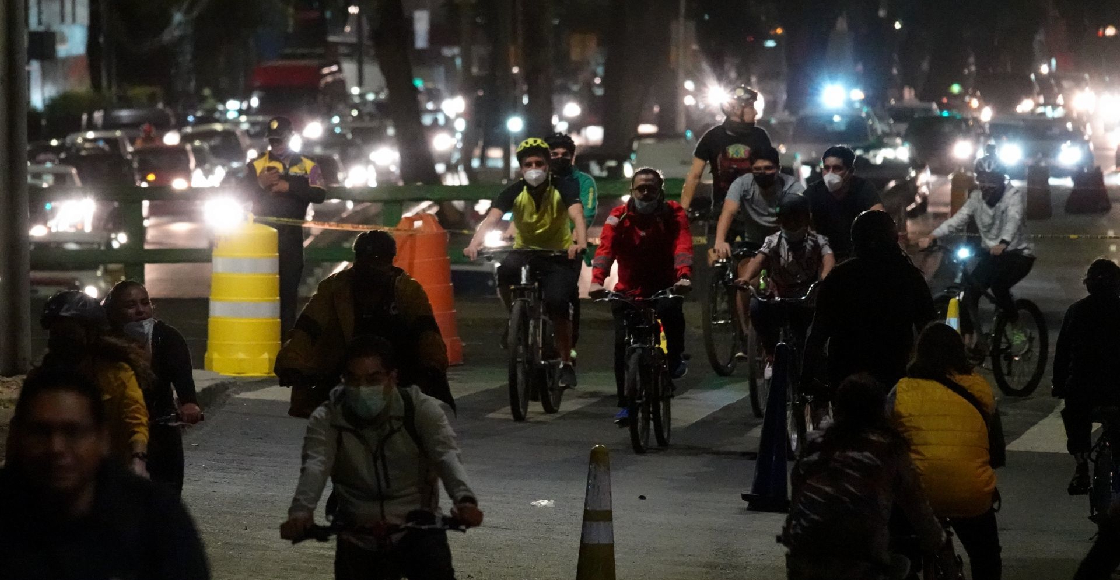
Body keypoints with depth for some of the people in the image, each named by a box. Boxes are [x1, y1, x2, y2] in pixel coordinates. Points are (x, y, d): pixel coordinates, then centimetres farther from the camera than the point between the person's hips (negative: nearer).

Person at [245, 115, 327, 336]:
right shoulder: (257, 165, 9)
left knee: (289, 284, 0)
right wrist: (261, 184, -18)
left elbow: (319, 195, -5)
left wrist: (289, 187, -15)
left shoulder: (307, 166, 9)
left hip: (291, 235, 0)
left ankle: (286, 333, 3)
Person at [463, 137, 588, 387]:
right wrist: (475, 243, -47)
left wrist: (581, 243, -53)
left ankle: (566, 363, -3)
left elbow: (577, 216, -32)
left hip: (560, 254, -1)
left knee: (558, 305, -21)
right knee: (503, 272, -32)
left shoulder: (563, 188, -16)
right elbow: (491, 218, -27)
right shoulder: (514, 192, -13)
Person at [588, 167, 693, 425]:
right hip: (629, 289, 1)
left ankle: (675, 360, -7)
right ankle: (625, 404, -2)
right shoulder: (619, 217, -8)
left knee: (671, 310, -34)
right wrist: (597, 281, -42)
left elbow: (682, 246, -24)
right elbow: (605, 249, -23)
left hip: (664, 285, -1)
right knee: (622, 342, -14)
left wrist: (684, 276, -45)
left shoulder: (673, 214, -8)